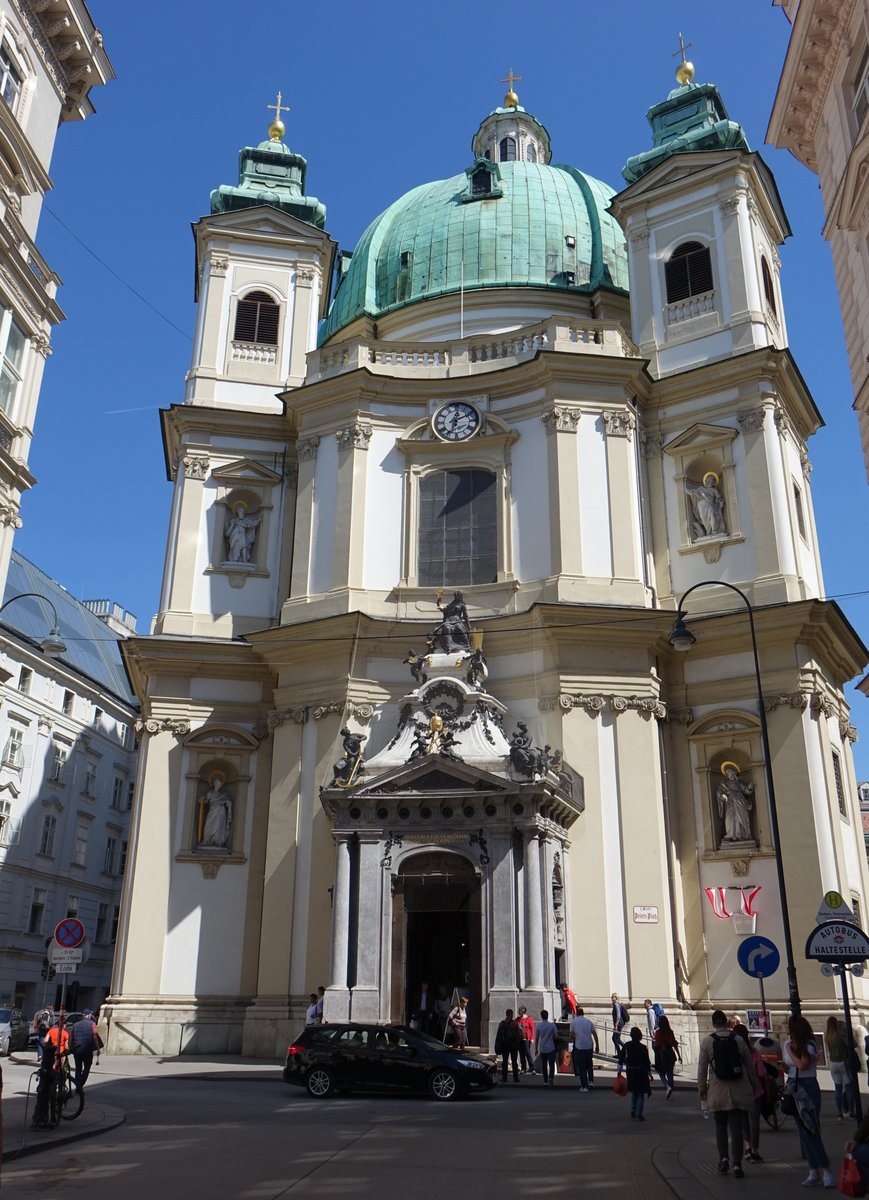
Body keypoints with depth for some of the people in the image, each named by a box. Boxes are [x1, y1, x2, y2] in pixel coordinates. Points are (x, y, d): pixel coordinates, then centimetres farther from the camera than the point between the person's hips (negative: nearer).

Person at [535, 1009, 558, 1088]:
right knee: (551, 1064, 0)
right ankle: (551, 1078, -21)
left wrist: (536, 1049, 11)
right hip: (551, 1048, -2)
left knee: (544, 1065, 11)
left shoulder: (538, 1026, -2)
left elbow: (536, 1038, 2)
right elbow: (556, 1036, -5)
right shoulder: (552, 1025, -7)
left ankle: (545, 1081, 12)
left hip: (542, 1049, 2)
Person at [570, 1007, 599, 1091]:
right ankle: (591, 1081, 17)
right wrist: (597, 1045, 12)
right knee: (589, 1065, 23)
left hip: (579, 1047, -3)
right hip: (589, 1046, 3)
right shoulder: (588, 1021, 4)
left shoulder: (574, 1022, -2)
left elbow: (571, 1035, -1)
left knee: (582, 1067, 4)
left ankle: (584, 1086, 4)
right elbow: (594, 1034, 4)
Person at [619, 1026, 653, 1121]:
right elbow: (647, 1062, -9)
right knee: (641, 1093, 8)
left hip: (630, 1072, 4)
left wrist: (619, 1071, 10)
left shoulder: (626, 1046, -4)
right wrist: (650, 1074, 4)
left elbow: (621, 1059, 0)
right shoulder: (643, 1047, -15)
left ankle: (633, 1111, 22)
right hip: (641, 1072, -4)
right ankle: (639, 1114, 2)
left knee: (634, 1092, 23)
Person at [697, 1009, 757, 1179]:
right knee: (736, 1127, 5)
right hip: (738, 1090, 1)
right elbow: (750, 1065, 7)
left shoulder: (707, 1042, -4)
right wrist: (753, 1085, 20)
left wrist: (701, 1088, 8)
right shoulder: (738, 1040, 0)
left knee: (720, 1126, 15)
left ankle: (723, 1157, 3)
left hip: (718, 1091, -1)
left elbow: (702, 1068, -3)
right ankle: (736, 1164, -2)